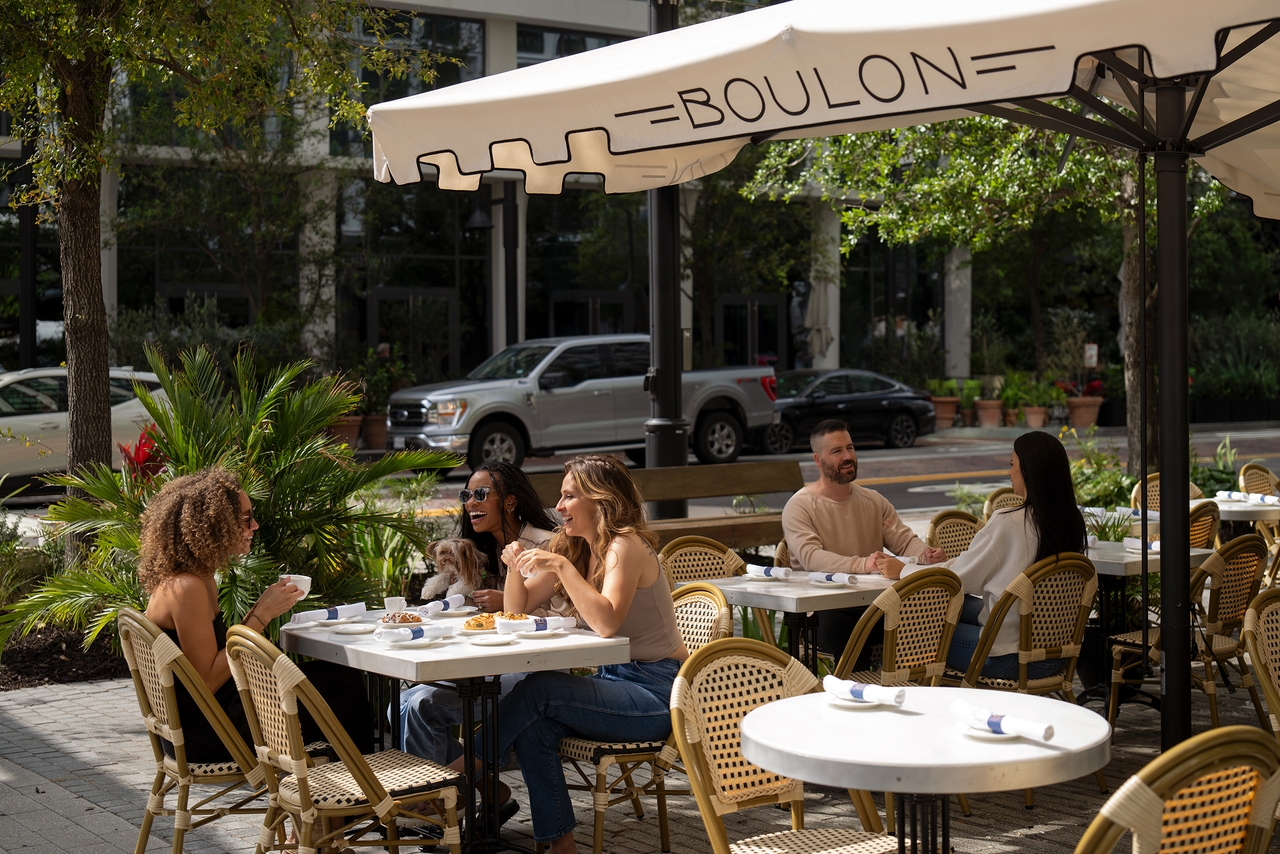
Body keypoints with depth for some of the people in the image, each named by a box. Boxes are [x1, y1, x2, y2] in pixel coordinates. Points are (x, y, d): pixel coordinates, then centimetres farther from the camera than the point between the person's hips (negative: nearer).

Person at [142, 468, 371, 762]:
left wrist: (262, 606, 2)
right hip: (202, 735, -10)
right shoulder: (186, 589, -22)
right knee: (343, 683, -4)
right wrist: (262, 616, -19)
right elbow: (207, 682, -23)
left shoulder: (200, 579, 9)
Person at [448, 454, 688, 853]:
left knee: (539, 690, -23)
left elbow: (606, 622, -30)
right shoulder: (575, 547, 10)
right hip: (616, 678, 8)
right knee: (533, 724, -16)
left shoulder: (625, 546, -15)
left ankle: (465, 769, -7)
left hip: (658, 693, -8)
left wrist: (562, 567, -30)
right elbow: (517, 609, 11)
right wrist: (516, 566, -7)